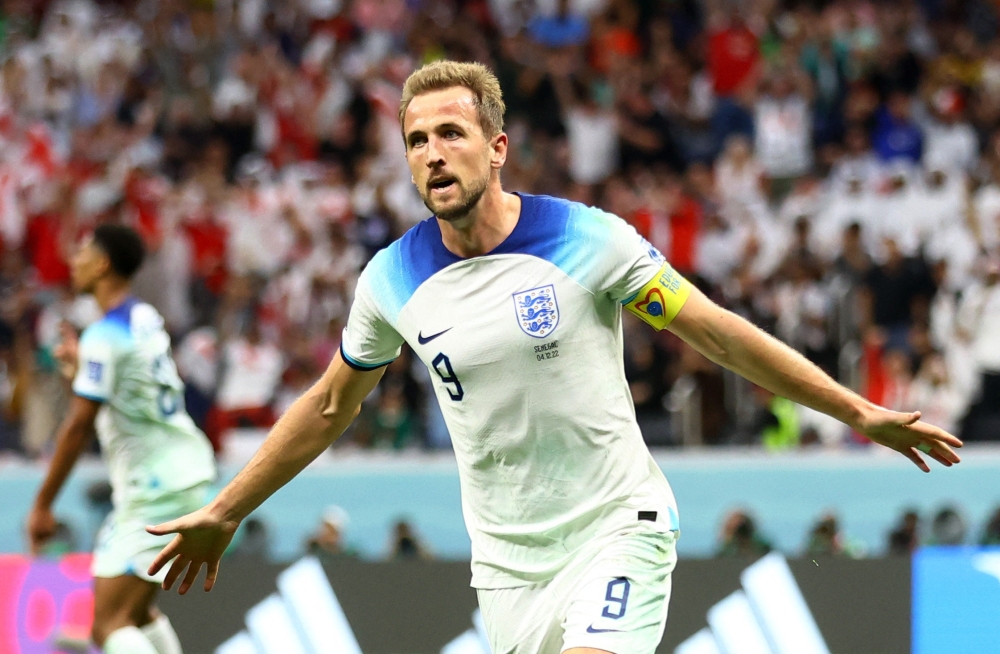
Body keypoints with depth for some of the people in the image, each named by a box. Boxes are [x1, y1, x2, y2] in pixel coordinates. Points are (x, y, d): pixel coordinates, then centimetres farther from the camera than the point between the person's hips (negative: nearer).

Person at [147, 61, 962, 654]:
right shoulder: (392, 280, -2)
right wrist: (224, 513, 18)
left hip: (617, 526, -3)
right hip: (506, 562, 3)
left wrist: (859, 411, -6)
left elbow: (719, 333, -4)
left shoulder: (587, 240, -12)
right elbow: (329, 407, 15)